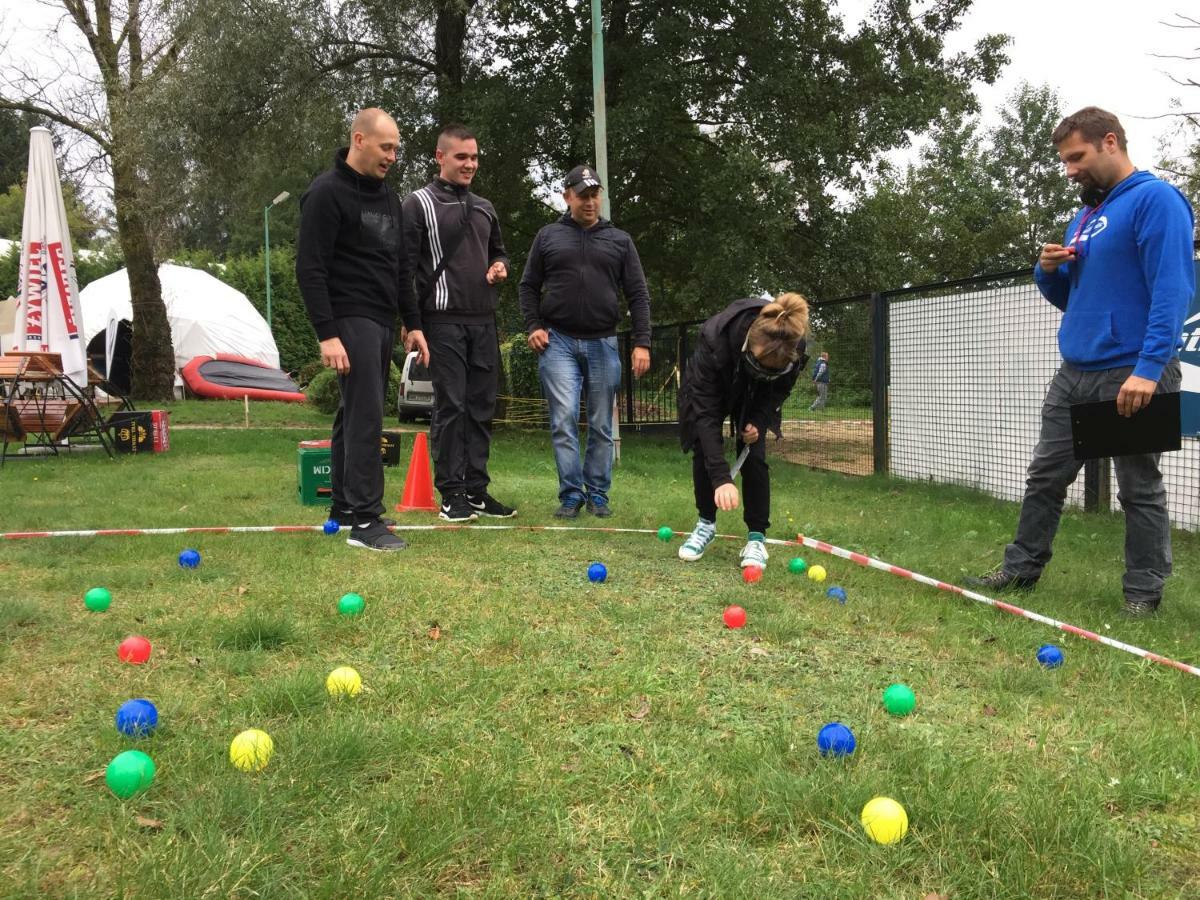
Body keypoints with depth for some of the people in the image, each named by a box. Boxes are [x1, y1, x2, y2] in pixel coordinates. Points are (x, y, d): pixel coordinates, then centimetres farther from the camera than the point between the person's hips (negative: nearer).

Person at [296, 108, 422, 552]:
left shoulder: (389, 198, 16)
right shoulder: (327, 193, -11)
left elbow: (400, 268, 22)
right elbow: (309, 269, -15)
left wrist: (412, 324, 17)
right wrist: (327, 334, -21)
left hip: (382, 323, 9)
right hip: (351, 321, -8)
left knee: (355, 414, 13)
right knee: (366, 416, -13)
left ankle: (345, 506, 21)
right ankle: (365, 520, -10)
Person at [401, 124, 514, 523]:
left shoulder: (485, 208, 17)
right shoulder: (419, 203, -1)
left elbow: (498, 249, 31)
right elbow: (407, 266, -5)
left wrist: (500, 265, 6)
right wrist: (412, 322, -12)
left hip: (483, 321, 6)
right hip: (443, 320, -6)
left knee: (482, 407, 6)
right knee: (450, 406, -5)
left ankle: (476, 489, 14)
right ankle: (451, 494, 2)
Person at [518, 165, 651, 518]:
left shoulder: (620, 240, 9)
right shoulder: (548, 236, 9)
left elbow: (638, 295, 6)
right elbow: (528, 286, 13)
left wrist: (642, 342, -3)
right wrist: (533, 326, -2)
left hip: (603, 344, 1)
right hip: (558, 342, -1)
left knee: (601, 426, 5)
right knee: (563, 420, -8)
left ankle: (598, 493, 15)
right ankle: (571, 493, 0)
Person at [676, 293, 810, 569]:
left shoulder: (793, 348, -36)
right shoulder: (715, 337, -45)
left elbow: (781, 388, -11)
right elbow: (706, 411, -42)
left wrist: (758, 421, -26)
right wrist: (721, 478, -47)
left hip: (755, 396, 1)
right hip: (708, 388, -1)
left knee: (754, 456, -12)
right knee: (704, 451, -10)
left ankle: (757, 536, -2)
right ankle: (706, 523, 11)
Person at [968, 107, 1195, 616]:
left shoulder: (1155, 199, -10)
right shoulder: (1085, 215, 17)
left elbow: (1171, 289, -19)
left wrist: (1149, 368, -26)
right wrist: (1049, 271, 1)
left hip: (1131, 375, -8)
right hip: (1074, 373, 8)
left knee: (1139, 487, 3)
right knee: (1045, 477, 11)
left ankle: (1144, 591, 15)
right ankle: (1022, 569, 22)